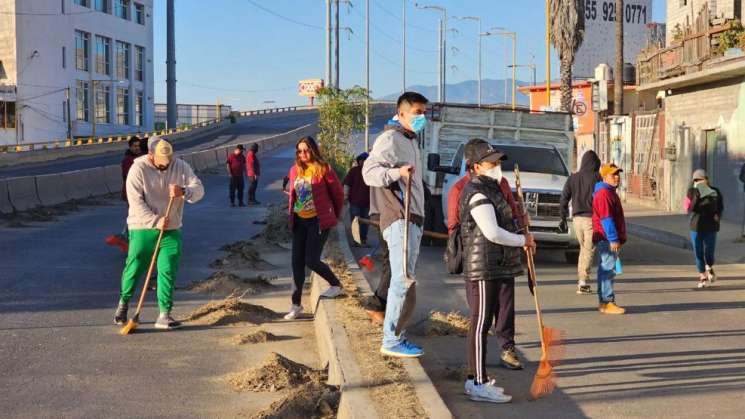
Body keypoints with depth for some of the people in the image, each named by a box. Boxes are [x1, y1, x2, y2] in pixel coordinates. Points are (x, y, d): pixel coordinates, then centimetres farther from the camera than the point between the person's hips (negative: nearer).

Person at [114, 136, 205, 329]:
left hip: (171, 230, 2)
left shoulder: (181, 167, -1)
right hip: (143, 229, -2)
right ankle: (123, 303, 32)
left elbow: (199, 189, -5)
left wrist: (184, 191, -27)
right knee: (134, 268, 6)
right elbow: (136, 202, -16)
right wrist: (156, 221, -24)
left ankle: (164, 314, 0)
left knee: (168, 271, -5)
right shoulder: (138, 169, -11)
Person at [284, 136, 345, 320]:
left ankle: (336, 285, 17)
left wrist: (336, 215, 8)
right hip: (299, 221, 6)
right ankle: (296, 305, 12)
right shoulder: (295, 170, 6)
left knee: (311, 260, -9)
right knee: (297, 262, 4)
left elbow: (338, 192, -2)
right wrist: (292, 216, 16)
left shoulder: (323, 169, -11)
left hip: (318, 221, -6)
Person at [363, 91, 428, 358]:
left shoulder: (410, 140, 22)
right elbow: (369, 171, -20)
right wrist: (397, 172, -36)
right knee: (401, 280, -12)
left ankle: (396, 336, 18)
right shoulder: (390, 138, -8)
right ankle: (391, 341, -10)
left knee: (404, 279, 12)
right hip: (399, 220, -10)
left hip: (413, 219, 10)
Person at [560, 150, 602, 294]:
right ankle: (583, 283, -4)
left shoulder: (573, 178, 7)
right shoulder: (597, 177, -7)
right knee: (589, 250, 0)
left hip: (577, 219, 5)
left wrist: (563, 218, 13)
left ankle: (580, 279, 18)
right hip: (591, 218, -5)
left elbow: (563, 199, 7)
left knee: (584, 248, 19)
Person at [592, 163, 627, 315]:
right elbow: (606, 218, -21)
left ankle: (604, 302, 20)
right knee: (608, 270, -11)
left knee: (606, 271, 14)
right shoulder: (603, 193, -14)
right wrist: (613, 239, -24)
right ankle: (607, 303, -11)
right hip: (607, 240, -11)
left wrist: (619, 238, 24)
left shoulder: (610, 192, 20)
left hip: (610, 240, 11)